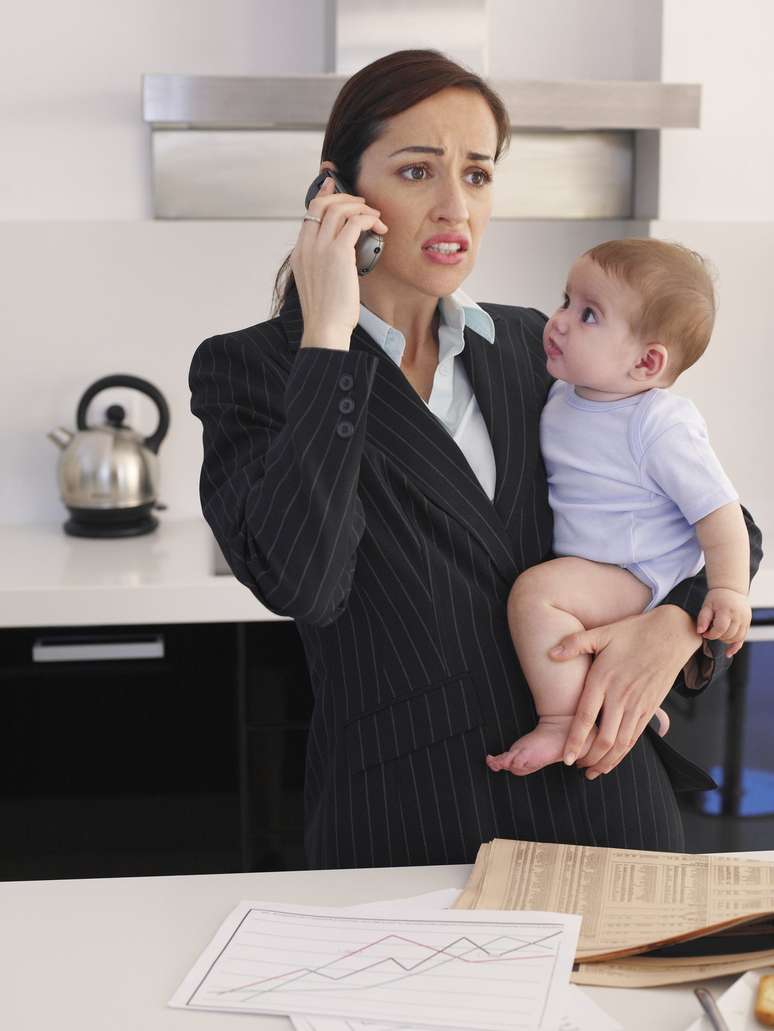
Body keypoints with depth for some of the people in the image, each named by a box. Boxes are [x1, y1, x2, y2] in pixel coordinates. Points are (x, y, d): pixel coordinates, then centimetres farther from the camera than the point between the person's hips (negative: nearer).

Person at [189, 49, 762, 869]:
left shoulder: (538, 349, 6)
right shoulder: (249, 368, -4)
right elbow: (298, 581, -21)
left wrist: (678, 621, -9)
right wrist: (327, 338, -19)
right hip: (405, 829, -3)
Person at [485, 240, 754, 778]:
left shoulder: (662, 426, -24)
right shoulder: (564, 393, 1)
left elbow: (717, 507, -22)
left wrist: (730, 589, -29)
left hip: (636, 577, -10)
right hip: (580, 564, 10)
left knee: (536, 592, -31)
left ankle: (563, 726, -21)